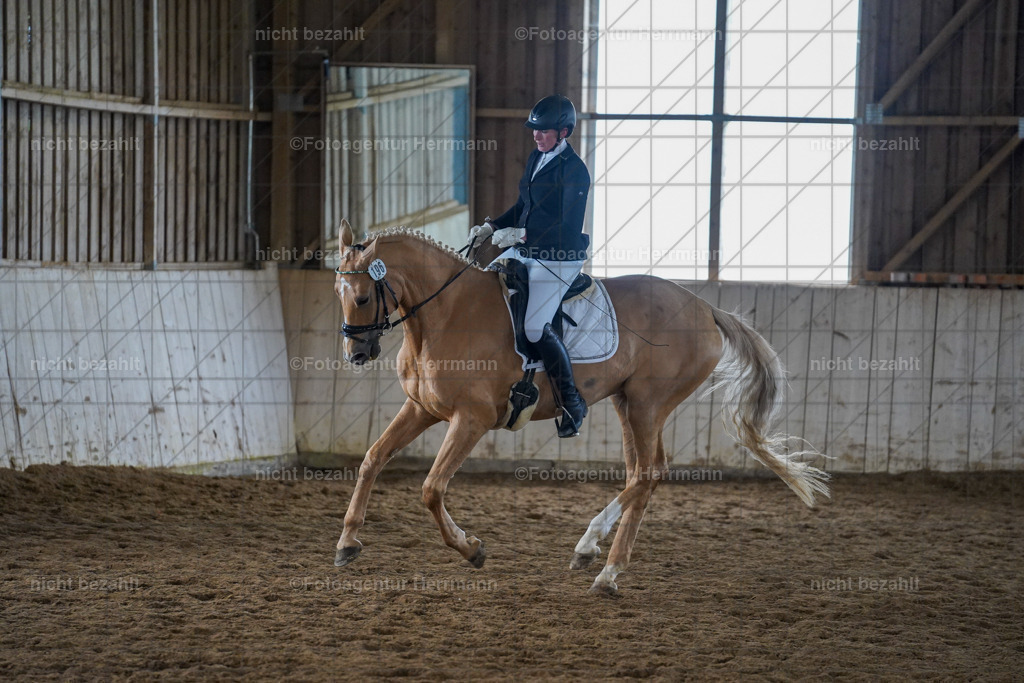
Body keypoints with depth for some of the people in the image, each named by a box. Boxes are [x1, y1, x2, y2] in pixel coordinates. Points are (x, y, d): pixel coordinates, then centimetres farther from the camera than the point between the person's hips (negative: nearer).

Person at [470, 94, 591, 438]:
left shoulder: (574, 170, -17)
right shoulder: (536, 158, 10)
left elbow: (569, 227, -22)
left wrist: (521, 235, -27)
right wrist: (491, 227, 7)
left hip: (558, 260, -9)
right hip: (524, 252, 9)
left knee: (535, 328, -17)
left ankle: (572, 403, -5)